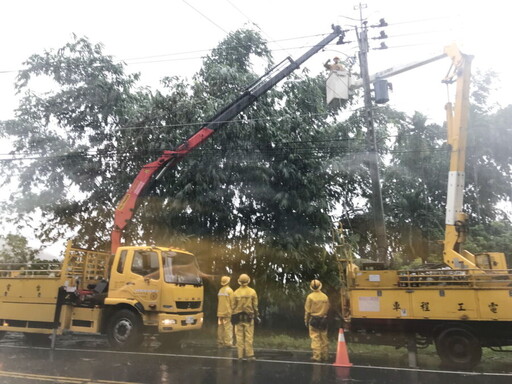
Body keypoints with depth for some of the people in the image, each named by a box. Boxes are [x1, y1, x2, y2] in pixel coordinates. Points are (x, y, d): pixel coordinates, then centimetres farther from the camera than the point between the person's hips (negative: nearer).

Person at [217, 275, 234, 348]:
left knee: (220, 327, 9)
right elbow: (232, 302, -12)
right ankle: (228, 343, -6)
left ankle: (220, 342, 14)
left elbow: (219, 302, 15)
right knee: (228, 327, -5)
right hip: (227, 312, -7)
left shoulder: (220, 290, 11)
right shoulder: (229, 290, -9)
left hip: (220, 312, 7)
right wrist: (233, 311, -5)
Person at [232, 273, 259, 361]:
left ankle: (240, 355, 10)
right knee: (249, 336, 3)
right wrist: (256, 316, 5)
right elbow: (255, 305, -2)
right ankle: (249, 354, 3)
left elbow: (233, 306, 0)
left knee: (239, 336, 6)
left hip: (238, 317, 1)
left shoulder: (236, 292, -2)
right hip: (249, 317, -1)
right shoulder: (252, 292, -4)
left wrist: (234, 317, 6)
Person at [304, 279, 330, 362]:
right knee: (324, 338, 12)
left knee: (315, 338, 1)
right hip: (323, 319, 4)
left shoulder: (310, 296, -9)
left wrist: (306, 321, 4)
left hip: (313, 319, -4)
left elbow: (307, 310, -6)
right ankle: (325, 355, 19)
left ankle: (317, 356, 0)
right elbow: (327, 309, 7)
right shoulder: (325, 296, 1)